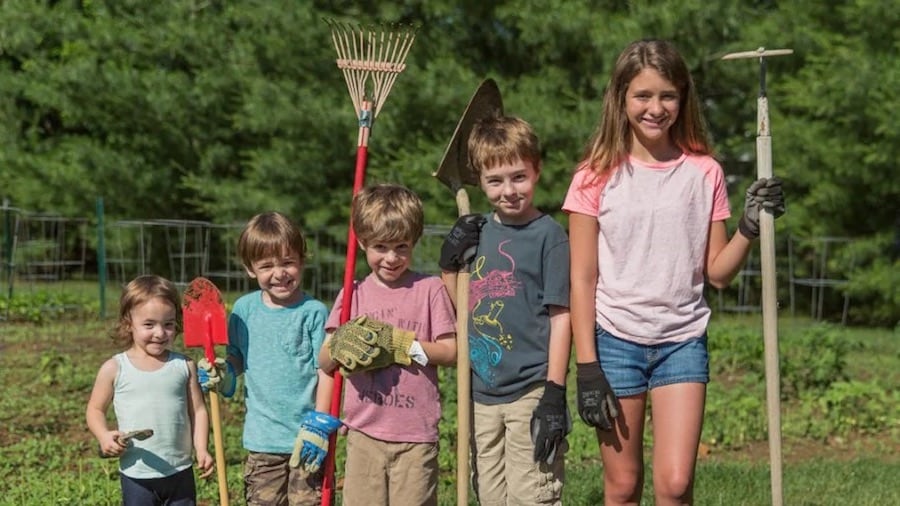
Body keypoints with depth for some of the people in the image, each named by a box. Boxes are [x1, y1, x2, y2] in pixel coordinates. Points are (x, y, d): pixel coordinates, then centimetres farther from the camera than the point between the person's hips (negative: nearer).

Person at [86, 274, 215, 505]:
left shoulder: (184, 366, 0)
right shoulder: (114, 369, -5)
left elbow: (197, 410, 2)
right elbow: (95, 410, 4)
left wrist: (202, 449, -9)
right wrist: (104, 436, -15)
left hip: (180, 472, 2)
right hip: (137, 475, -2)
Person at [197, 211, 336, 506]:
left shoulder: (313, 312, -8)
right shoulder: (244, 310, 4)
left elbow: (326, 370, -8)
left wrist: (320, 424, -13)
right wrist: (224, 373, -5)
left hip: (307, 438, -4)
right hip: (262, 438, 4)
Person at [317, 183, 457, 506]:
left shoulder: (430, 289, 0)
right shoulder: (354, 294, 9)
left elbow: (450, 352, -5)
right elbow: (324, 362, 6)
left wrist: (399, 345, -16)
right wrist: (341, 345, -17)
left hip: (416, 434, -3)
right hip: (364, 432, 3)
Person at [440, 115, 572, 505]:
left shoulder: (548, 235, -7)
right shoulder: (478, 232, 10)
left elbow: (560, 316, -9)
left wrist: (554, 394, -14)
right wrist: (450, 262, -2)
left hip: (530, 392, -6)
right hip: (482, 393, 6)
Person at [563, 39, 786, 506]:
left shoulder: (704, 172, 4)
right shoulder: (597, 177, -2)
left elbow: (717, 272, 5)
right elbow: (582, 279, -2)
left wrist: (749, 228, -12)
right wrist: (586, 366, -7)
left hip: (683, 340, 1)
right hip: (615, 340, -1)